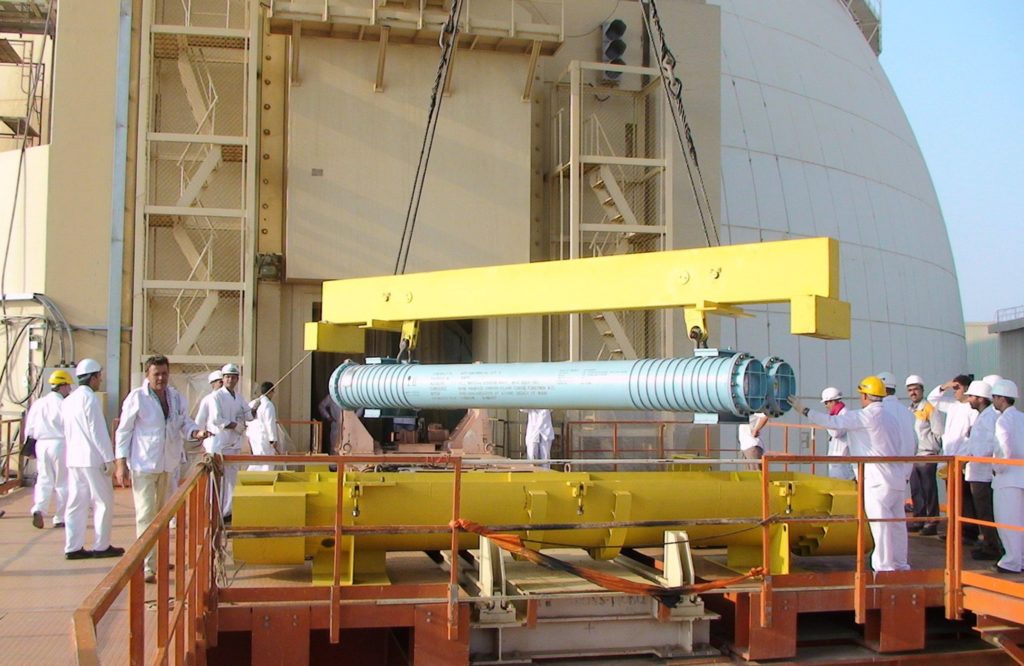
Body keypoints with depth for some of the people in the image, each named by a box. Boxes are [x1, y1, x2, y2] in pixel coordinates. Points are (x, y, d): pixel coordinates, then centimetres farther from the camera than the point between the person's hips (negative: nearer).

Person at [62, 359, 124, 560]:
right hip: (92, 458, -8)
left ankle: (73, 547, 8)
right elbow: (98, 431, -15)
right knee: (103, 502, 1)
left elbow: (66, 431, 18)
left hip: (73, 458, 8)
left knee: (76, 502, 8)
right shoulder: (90, 398, -12)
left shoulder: (68, 400, 14)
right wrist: (109, 458, -13)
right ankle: (101, 546, 5)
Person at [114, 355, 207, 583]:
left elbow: (184, 423, 14)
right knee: (146, 515, -8)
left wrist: (196, 432, -10)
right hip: (144, 464, -6)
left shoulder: (177, 398, 6)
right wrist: (121, 464, -11)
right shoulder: (137, 398, -8)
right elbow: (123, 431, -6)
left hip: (169, 463, 6)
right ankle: (148, 567, -7)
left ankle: (159, 558, 31)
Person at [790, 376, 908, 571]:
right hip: (897, 478, 9)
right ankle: (900, 564, 21)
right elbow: (898, 446, 17)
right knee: (896, 522, 13)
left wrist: (804, 411, -4)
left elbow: (834, 422, -10)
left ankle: (885, 567, -4)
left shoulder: (866, 416, -10)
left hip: (878, 481, -9)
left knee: (880, 523, -5)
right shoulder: (890, 418, 14)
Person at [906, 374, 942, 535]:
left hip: (927, 456, -7)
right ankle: (919, 520, 19)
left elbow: (938, 434, -9)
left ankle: (932, 523, 1)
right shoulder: (909, 410, 14)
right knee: (915, 492, 11)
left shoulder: (929, 408, -6)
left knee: (929, 491, -3)